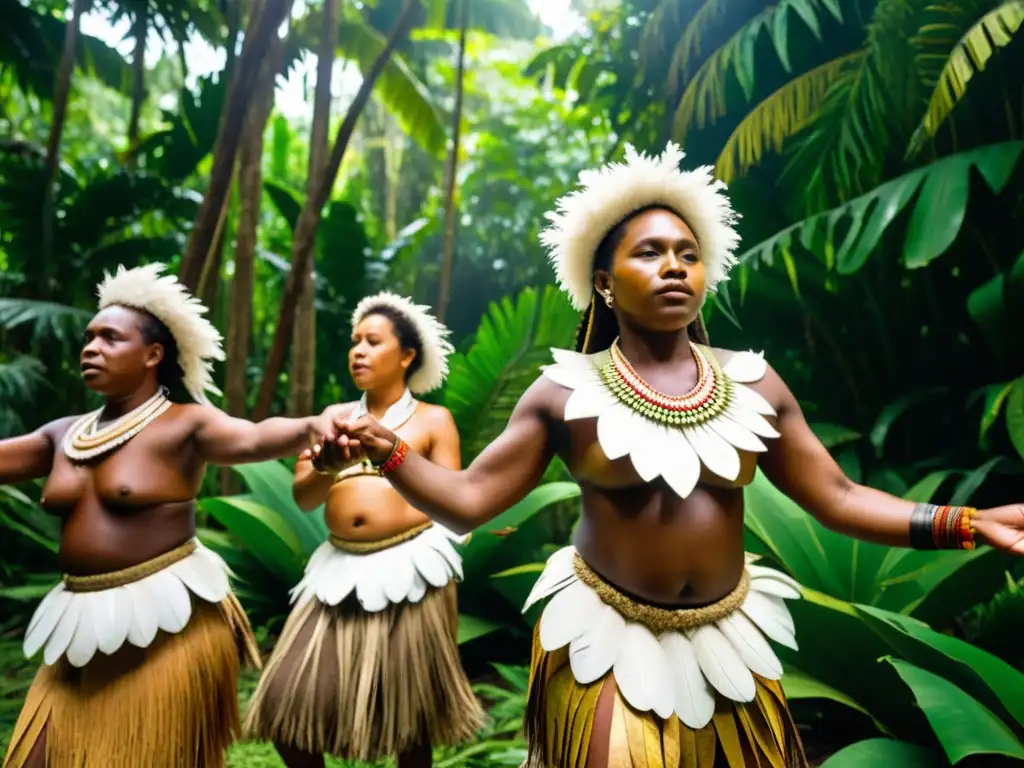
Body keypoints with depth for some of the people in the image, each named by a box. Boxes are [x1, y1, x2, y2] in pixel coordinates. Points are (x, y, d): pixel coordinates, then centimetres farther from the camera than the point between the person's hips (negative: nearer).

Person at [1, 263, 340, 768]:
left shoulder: (184, 424, -10)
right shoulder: (64, 435, 10)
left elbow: (256, 438, -26)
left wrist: (311, 426, -47)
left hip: (163, 621, -6)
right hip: (84, 623, 7)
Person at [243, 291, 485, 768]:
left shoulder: (434, 419, 4)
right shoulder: (334, 417, 13)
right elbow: (302, 497, 5)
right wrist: (326, 469, -13)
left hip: (410, 567, -3)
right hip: (342, 567, 4)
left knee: (409, 706, 8)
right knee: (289, 703, 3)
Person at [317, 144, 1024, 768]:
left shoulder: (753, 382, -1)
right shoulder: (566, 390, -9)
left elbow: (837, 498, 3)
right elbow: (469, 500, -10)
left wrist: (967, 523, -6)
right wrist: (389, 452, -27)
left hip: (726, 644, 4)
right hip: (608, 644, -3)